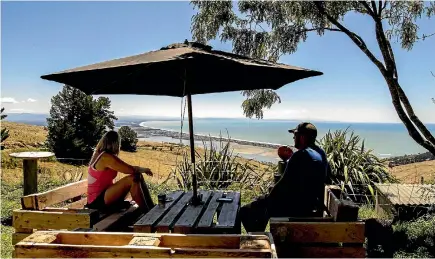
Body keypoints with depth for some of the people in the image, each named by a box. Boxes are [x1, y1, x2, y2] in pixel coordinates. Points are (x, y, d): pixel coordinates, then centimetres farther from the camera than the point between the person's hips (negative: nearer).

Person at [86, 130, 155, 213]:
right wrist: (144, 169, -6)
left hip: (104, 193, 10)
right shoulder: (107, 157, -20)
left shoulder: (99, 154, 9)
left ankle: (152, 208, 2)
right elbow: (132, 170, -22)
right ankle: (147, 213, -17)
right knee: (133, 178, -25)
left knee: (138, 176, 2)